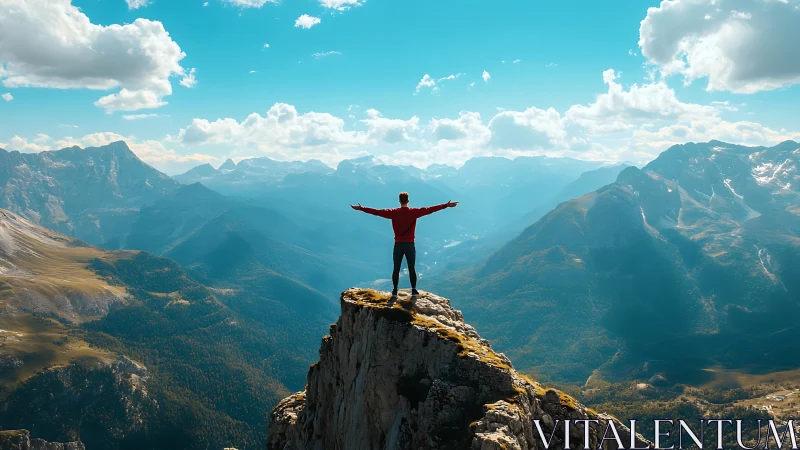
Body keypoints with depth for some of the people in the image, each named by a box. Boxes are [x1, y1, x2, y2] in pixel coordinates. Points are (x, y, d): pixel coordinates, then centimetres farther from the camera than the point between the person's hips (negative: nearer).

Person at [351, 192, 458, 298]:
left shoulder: (393, 212, -3)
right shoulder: (415, 212, -4)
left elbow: (377, 212, -2)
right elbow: (430, 209, -1)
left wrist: (361, 208, 5)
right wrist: (446, 205, 5)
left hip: (398, 245, 0)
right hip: (410, 245, 0)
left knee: (396, 269, 7)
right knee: (411, 268, 9)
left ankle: (395, 291, 9)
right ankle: (414, 290, 12)